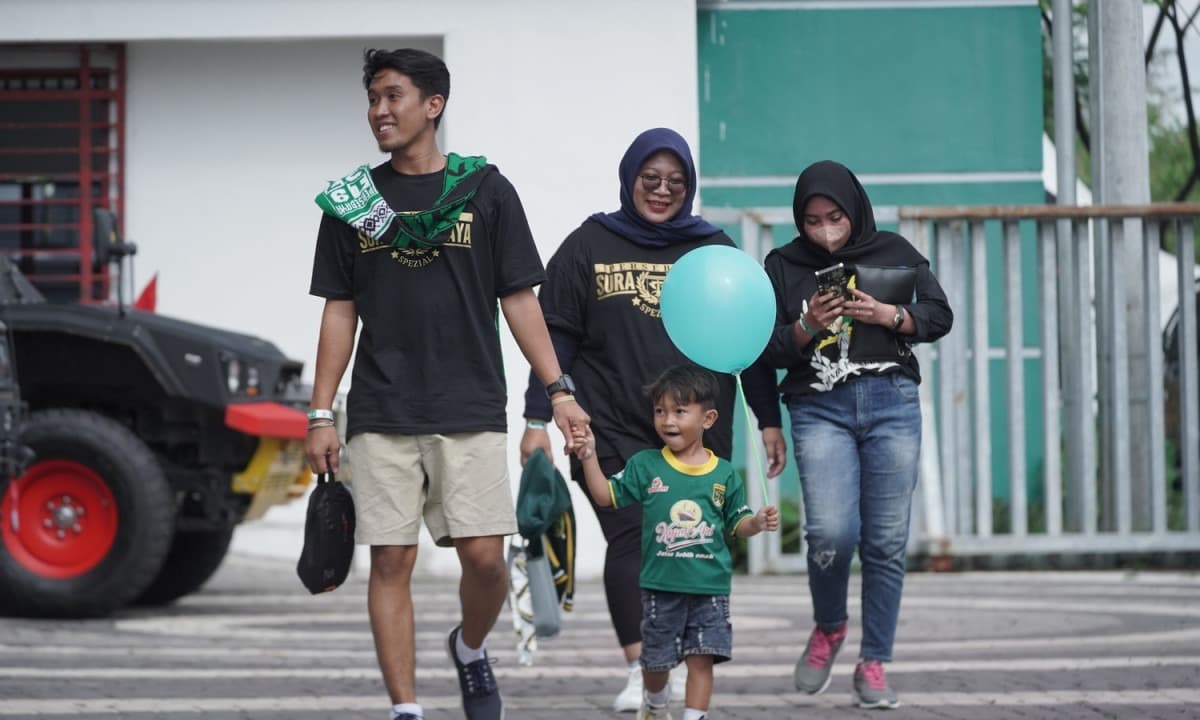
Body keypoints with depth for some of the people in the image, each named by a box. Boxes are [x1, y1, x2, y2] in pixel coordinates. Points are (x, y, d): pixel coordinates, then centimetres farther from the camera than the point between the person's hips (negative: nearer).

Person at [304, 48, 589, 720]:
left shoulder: (486, 191, 4)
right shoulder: (353, 200, 8)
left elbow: (519, 299, 5)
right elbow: (340, 311, 10)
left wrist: (559, 390, -4)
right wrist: (321, 415, 5)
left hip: (470, 410, -1)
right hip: (382, 414, 1)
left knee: (485, 558, -6)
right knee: (391, 561, -3)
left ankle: (471, 648, 24)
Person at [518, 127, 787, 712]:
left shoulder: (715, 250, 12)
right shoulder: (590, 245, 8)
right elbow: (556, 336, 6)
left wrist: (769, 420, 9)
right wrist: (537, 419, 1)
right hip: (615, 429, -2)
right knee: (630, 537, -14)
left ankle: (678, 666, 13)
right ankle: (640, 671, -15)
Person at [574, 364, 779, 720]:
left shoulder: (724, 474, 3)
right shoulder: (645, 465, 1)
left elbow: (736, 524, 10)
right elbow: (606, 495, 2)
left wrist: (758, 522, -10)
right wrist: (589, 458, -9)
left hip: (710, 586, 0)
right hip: (661, 584, 0)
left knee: (702, 658, -5)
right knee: (656, 658, 13)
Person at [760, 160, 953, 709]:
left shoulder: (894, 252, 10)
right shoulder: (783, 267, 9)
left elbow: (939, 315, 10)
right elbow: (766, 349, 6)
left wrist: (891, 315, -8)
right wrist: (807, 327, -13)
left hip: (892, 402, 1)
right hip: (819, 408, -1)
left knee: (886, 541, -2)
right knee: (831, 532, -17)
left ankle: (874, 663, 10)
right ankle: (828, 628, 13)